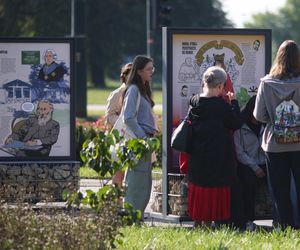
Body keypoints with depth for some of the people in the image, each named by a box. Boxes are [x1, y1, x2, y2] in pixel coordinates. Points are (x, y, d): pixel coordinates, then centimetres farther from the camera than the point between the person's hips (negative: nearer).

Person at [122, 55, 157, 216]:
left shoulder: (143, 89, 17)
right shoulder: (133, 90, -12)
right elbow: (129, 118, -20)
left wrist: (152, 133, 12)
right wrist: (143, 137, -17)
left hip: (145, 140, 10)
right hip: (138, 142, -10)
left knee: (146, 183, 12)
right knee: (137, 183, -8)